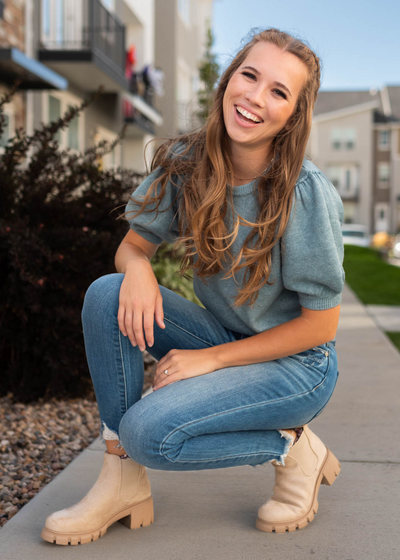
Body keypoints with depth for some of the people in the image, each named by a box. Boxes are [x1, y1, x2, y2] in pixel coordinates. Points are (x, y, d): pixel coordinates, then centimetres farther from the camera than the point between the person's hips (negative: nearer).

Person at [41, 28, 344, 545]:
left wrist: (211, 359, -18)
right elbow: (132, 246, 1)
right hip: (223, 341, 6)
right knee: (108, 294, -19)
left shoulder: (307, 193, -23)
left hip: (298, 364, -5)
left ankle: (294, 450, -1)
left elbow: (320, 325, -16)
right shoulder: (187, 164, -9)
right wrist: (137, 269, -25)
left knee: (150, 431, -26)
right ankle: (122, 482, -10)